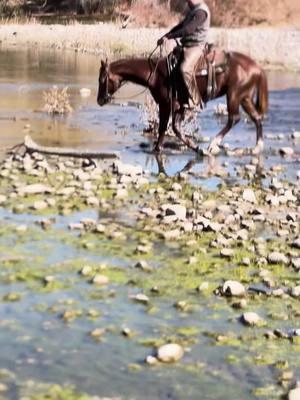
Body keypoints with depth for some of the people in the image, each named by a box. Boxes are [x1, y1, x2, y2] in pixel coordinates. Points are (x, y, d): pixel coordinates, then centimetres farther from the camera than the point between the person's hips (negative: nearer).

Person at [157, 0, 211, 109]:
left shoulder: (201, 11, -15)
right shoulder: (192, 10, 17)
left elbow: (188, 29, -23)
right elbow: (181, 26, 20)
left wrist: (169, 36, -21)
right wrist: (165, 36, 7)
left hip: (196, 46, -11)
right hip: (187, 46, 11)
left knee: (185, 68, -31)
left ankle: (194, 99, -24)